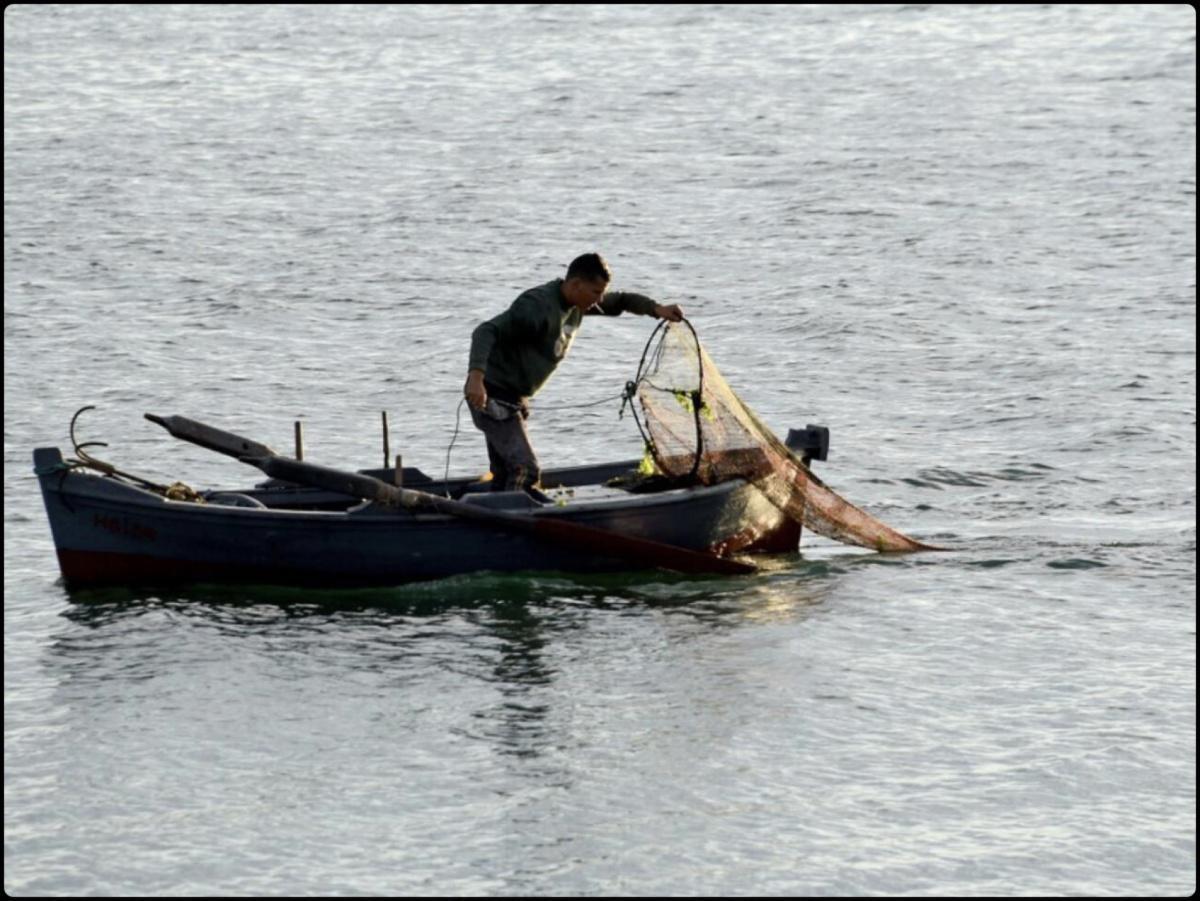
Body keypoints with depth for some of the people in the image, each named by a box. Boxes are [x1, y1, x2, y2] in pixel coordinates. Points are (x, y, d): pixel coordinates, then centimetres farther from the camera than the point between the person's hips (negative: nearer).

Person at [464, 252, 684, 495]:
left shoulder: (577, 304, 5)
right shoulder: (538, 306, -24)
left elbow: (620, 301, 21)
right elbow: (486, 331, -32)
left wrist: (656, 309, 3)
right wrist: (476, 376, -46)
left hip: (513, 398, 10)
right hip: (492, 395, -10)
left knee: (506, 476, 12)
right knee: (526, 470, -19)